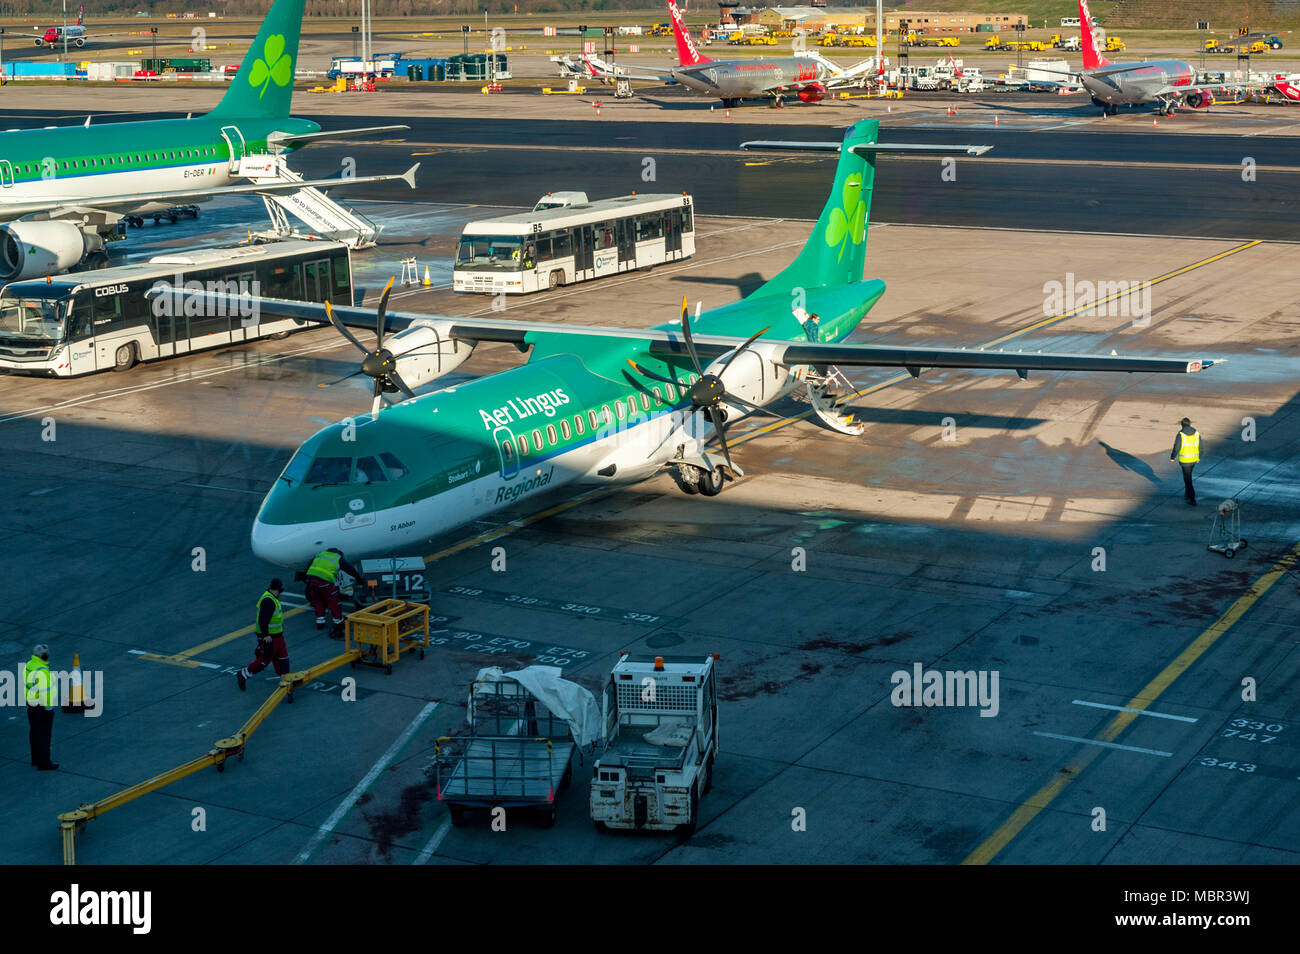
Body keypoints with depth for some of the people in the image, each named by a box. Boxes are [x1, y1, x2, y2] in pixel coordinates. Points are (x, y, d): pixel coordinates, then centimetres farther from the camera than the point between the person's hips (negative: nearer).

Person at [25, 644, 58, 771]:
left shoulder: (28, 665, -1)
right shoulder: (42, 672, -28)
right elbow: (45, 692, -25)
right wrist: (48, 708, -16)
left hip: (31, 704, 9)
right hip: (42, 707, -9)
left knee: (34, 732, 20)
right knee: (44, 734, 2)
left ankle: (36, 758, 32)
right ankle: (44, 763, 10)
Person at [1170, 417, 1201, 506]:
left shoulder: (1180, 435, -18)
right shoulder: (1197, 433, -3)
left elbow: (1176, 448, -15)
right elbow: (1200, 447, 4)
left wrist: (1172, 457, 2)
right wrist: (1199, 457, 20)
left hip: (1184, 460, -5)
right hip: (1194, 459, 5)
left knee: (1188, 480, 3)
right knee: (1188, 476, 27)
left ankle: (1193, 500, 3)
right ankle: (1187, 494, 37)